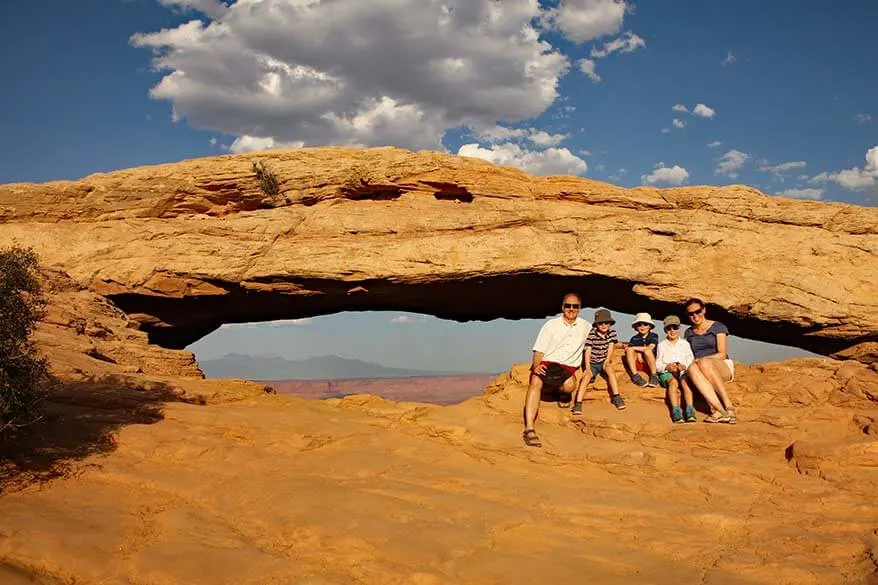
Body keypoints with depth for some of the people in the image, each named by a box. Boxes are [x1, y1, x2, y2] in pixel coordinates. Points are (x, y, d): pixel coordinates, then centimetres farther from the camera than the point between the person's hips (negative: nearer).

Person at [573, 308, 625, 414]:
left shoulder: (612, 332, -1)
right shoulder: (591, 334, -10)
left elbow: (611, 348, -3)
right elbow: (588, 351, -12)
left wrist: (607, 361, -17)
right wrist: (587, 367, -21)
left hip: (604, 362, 2)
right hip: (592, 363, -1)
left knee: (610, 368, -31)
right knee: (586, 376, -27)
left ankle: (616, 397, -29)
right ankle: (578, 404, -33)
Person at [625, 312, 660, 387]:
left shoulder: (654, 336, 4)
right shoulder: (634, 339, 10)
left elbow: (650, 348, -14)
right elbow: (629, 349, -4)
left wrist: (634, 348, -10)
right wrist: (637, 353, -22)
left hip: (650, 365, -2)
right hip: (637, 365, 2)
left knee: (647, 351, -31)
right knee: (629, 350, -23)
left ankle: (654, 375, -22)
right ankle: (635, 375, -29)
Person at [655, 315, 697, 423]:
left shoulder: (685, 344, 20)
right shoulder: (661, 345, 17)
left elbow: (691, 360, 12)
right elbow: (657, 364, 11)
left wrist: (684, 366, -10)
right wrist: (667, 367, -10)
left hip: (683, 371, 1)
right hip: (666, 373, -1)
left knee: (685, 381, -36)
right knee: (673, 382, -37)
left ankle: (690, 411, -48)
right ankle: (676, 411, -51)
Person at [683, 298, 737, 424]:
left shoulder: (718, 327, 5)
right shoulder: (689, 333, 19)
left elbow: (722, 354, -4)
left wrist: (700, 360, -16)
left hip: (723, 368, -3)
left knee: (704, 363, -39)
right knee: (692, 368, -37)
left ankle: (728, 405, -41)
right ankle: (721, 410, -51)